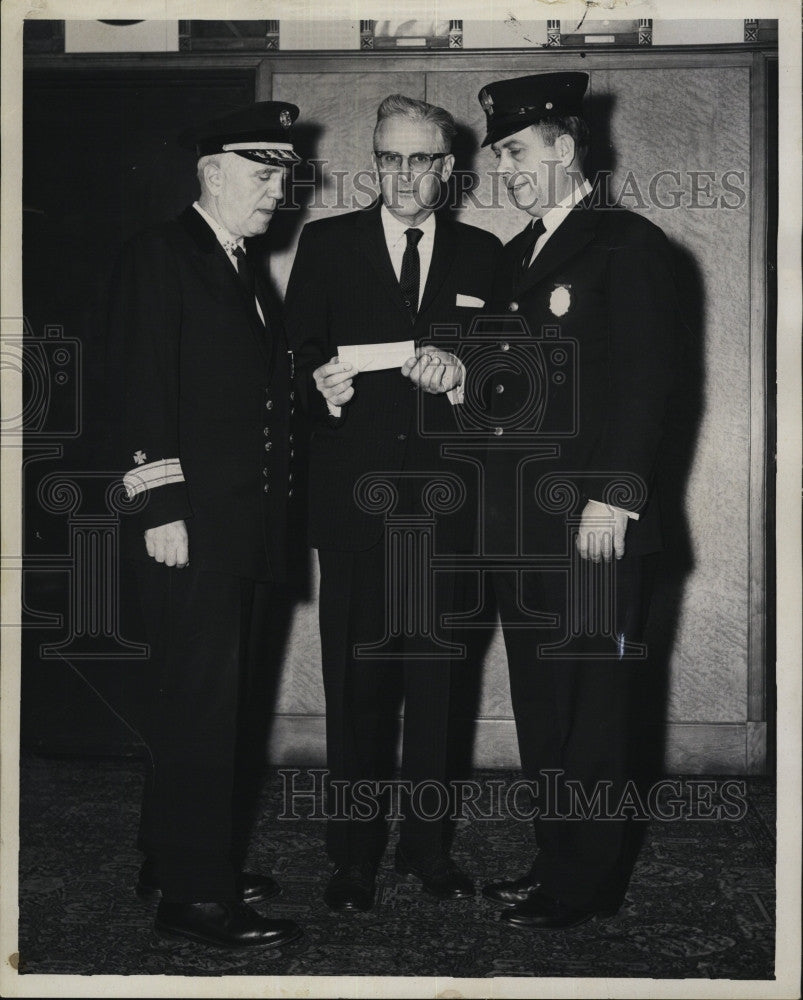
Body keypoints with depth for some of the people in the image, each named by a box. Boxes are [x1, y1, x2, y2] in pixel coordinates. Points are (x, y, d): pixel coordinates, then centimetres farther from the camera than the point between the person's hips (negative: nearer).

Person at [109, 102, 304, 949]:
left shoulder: (248, 273, 21)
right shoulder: (160, 256, -6)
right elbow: (144, 390, -14)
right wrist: (161, 508, -19)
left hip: (247, 527, 9)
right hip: (190, 526, -9)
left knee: (219, 703, 13)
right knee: (202, 704, -6)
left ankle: (177, 862, 25)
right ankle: (195, 894, 1)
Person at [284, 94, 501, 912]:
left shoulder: (481, 254, 11)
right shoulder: (325, 244, 8)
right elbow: (299, 349, 1)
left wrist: (464, 375, -12)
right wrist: (320, 380, -20)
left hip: (443, 498, 2)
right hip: (355, 498, -1)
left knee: (435, 677, 8)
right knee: (356, 681, 1)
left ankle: (426, 843, 21)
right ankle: (354, 853, 12)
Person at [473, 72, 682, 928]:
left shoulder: (627, 245, -5)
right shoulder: (513, 257, 20)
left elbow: (644, 379, -13)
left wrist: (612, 497, -18)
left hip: (592, 528, -8)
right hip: (519, 528, 8)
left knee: (588, 711, 0)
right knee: (539, 708, 13)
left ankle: (586, 886, 11)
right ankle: (555, 863, 24)